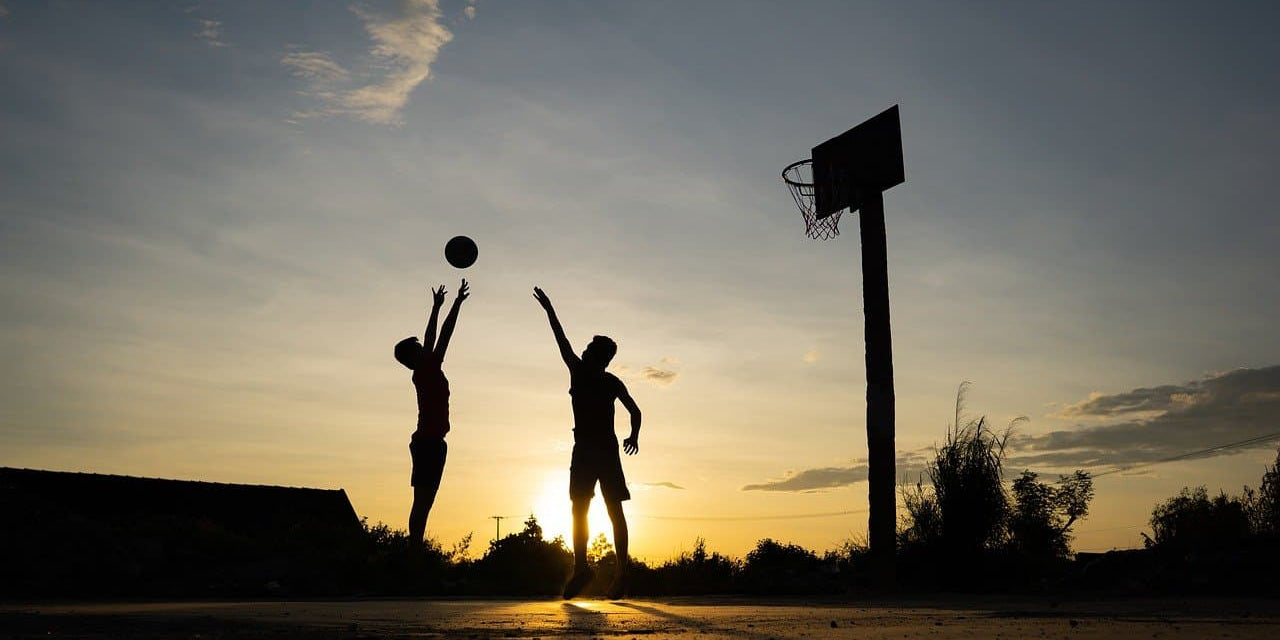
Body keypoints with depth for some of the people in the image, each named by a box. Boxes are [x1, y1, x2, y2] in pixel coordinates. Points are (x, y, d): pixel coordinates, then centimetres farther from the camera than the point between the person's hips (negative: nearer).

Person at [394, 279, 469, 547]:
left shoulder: (423, 373, 14)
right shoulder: (427, 371, -7)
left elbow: (432, 339, 24)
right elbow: (444, 336, -7)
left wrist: (436, 308, 30)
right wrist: (458, 303, -2)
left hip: (426, 441, 10)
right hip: (430, 441, -10)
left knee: (423, 501, 8)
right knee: (423, 500, -12)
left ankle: (415, 550, 8)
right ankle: (416, 551, -13)